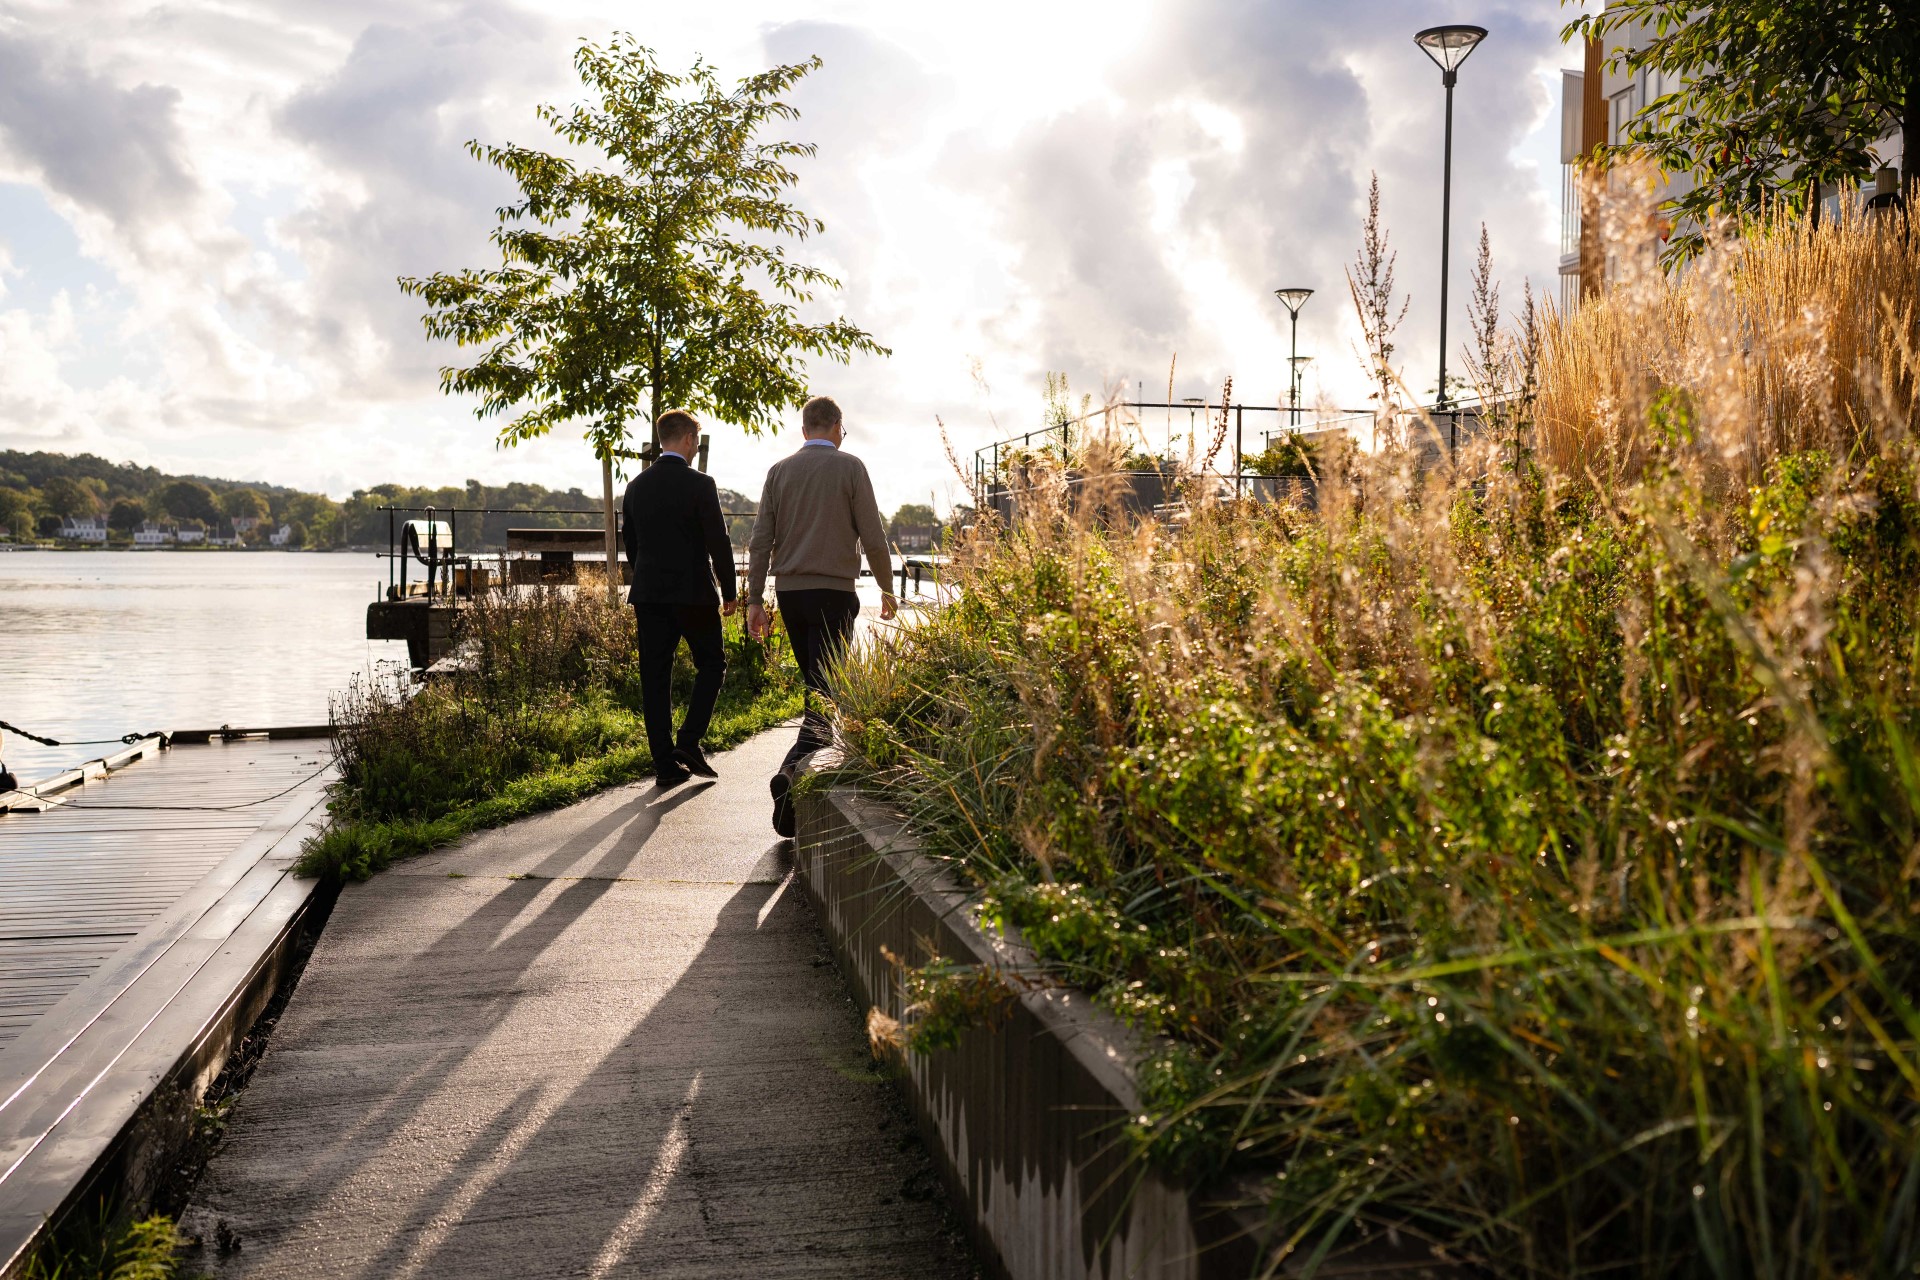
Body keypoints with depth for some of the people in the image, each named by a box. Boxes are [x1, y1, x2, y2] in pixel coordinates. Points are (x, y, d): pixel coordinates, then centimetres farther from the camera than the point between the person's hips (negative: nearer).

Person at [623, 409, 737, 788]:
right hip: (694, 593, -5)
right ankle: (689, 742, -2)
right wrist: (728, 591, 0)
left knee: (655, 678, 6)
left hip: (648, 596, 5)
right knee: (711, 664, 12)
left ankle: (665, 764, 7)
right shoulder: (699, 485, -10)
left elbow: (629, 543, 14)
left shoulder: (636, 486, 7)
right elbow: (718, 543, -10)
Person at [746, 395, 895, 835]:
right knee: (827, 690, -8)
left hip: (789, 591, 5)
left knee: (815, 682, 20)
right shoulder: (850, 467, -2)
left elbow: (761, 540, 5)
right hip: (834, 591, -5)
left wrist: (755, 599, 8)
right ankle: (793, 771, -26)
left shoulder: (779, 471, 8)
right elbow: (873, 538, -3)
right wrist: (887, 590, 8)